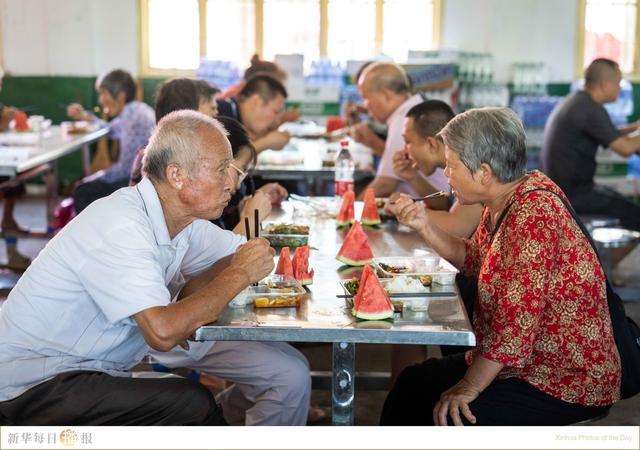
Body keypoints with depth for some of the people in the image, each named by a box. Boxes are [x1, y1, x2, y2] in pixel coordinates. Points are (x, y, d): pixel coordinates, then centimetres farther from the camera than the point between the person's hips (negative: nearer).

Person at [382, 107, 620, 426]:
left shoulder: (534, 214, -26)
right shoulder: (501, 204, 4)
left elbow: (517, 321, -29)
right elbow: (473, 260, 20)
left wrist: (468, 388, -22)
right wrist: (423, 225, 5)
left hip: (569, 380, -10)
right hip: (521, 365, 10)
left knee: (447, 418, -23)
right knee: (411, 385, 11)